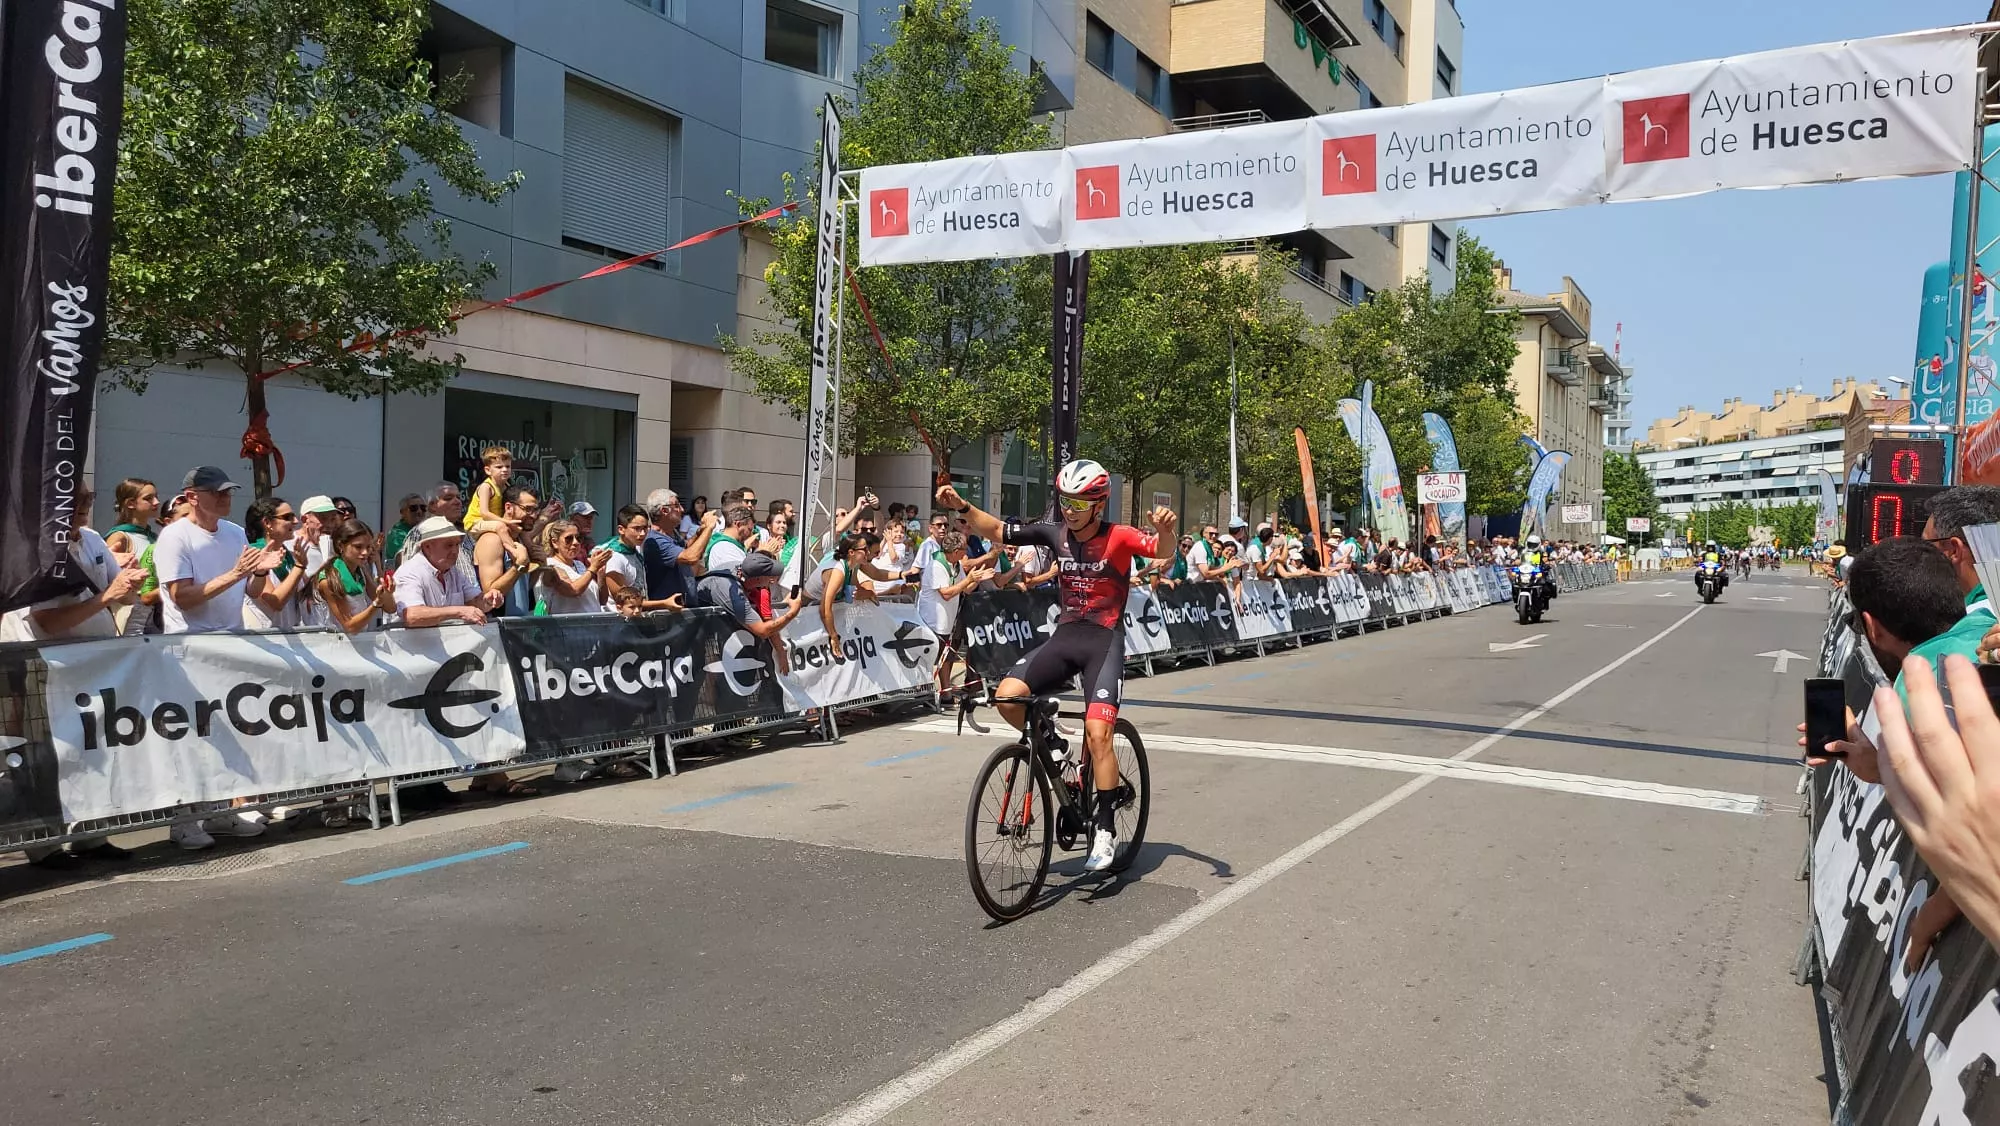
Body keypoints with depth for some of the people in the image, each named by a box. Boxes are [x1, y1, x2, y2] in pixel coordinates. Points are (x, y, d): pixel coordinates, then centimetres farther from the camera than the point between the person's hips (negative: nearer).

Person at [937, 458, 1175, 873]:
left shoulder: (1118, 537, -10)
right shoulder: (1055, 533, 2)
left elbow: (1162, 550, -25)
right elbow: (998, 530, 5)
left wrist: (1165, 528, -47)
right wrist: (962, 507, -10)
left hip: (1104, 641, -4)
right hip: (1064, 637, 5)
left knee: (1097, 732, -17)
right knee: (1007, 697, -16)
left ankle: (1106, 829, -2)